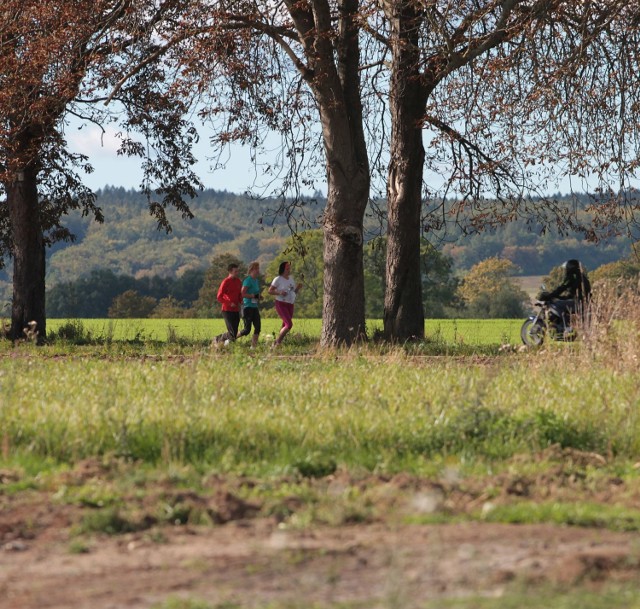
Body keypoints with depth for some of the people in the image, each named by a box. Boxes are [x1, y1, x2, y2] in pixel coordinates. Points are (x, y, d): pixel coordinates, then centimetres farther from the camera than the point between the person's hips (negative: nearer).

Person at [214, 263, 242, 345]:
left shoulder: (238, 282, 13)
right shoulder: (226, 282, -9)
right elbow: (219, 297, -11)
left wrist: (239, 302, 7)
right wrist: (229, 304, -16)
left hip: (236, 310, 7)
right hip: (227, 310, -7)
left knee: (234, 334, 4)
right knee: (232, 333, -13)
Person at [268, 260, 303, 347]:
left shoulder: (291, 278, 13)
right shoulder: (278, 279, -8)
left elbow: (294, 292, 21)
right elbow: (270, 291, -8)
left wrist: (298, 288, 1)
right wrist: (279, 292, -23)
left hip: (290, 305, 7)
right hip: (281, 304, -7)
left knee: (285, 326, 6)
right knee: (289, 324, -18)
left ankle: (276, 344, 14)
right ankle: (277, 341, -5)